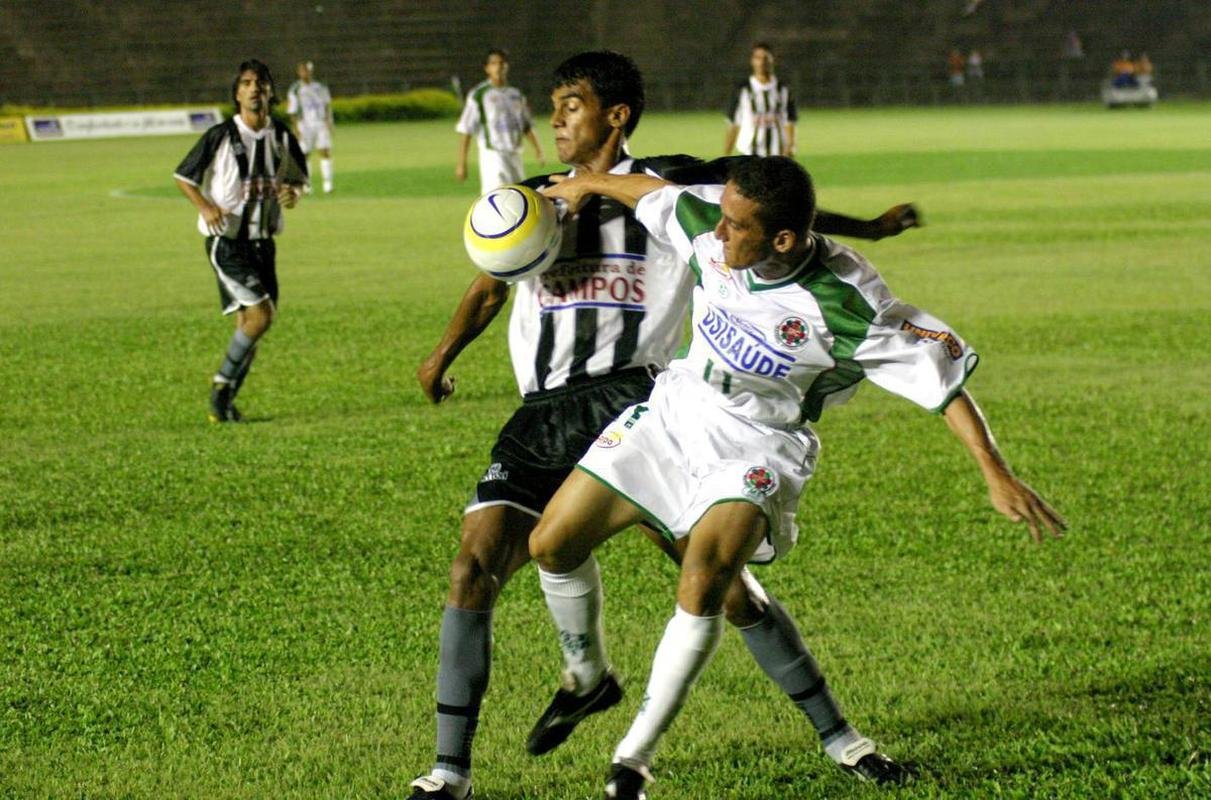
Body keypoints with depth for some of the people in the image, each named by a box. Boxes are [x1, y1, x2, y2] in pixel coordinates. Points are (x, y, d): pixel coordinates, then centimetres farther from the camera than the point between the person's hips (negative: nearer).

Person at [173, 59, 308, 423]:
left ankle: (224, 404, 12)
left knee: (248, 324, 3)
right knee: (260, 314, -18)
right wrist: (205, 206, -16)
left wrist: (293, 194, -6)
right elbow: (183, 176, 0)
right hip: (226, 240, -5)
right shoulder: (221, 137, -9)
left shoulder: (282, 137, 3)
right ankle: (223, 383, -2)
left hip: (263, 241, 5)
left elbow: (299, 178, 17)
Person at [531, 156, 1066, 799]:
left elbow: (941, 374, -23)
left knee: (703, 583, -29)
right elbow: (655, 192, 6)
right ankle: (588, 679, 31)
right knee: (552, 545, 2)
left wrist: (997, 475, -25)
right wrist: (584, 185, 23)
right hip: (677, 405, 5)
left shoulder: (843, 306, -29)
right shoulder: (709, 228, -16)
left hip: (761, 445, -5)